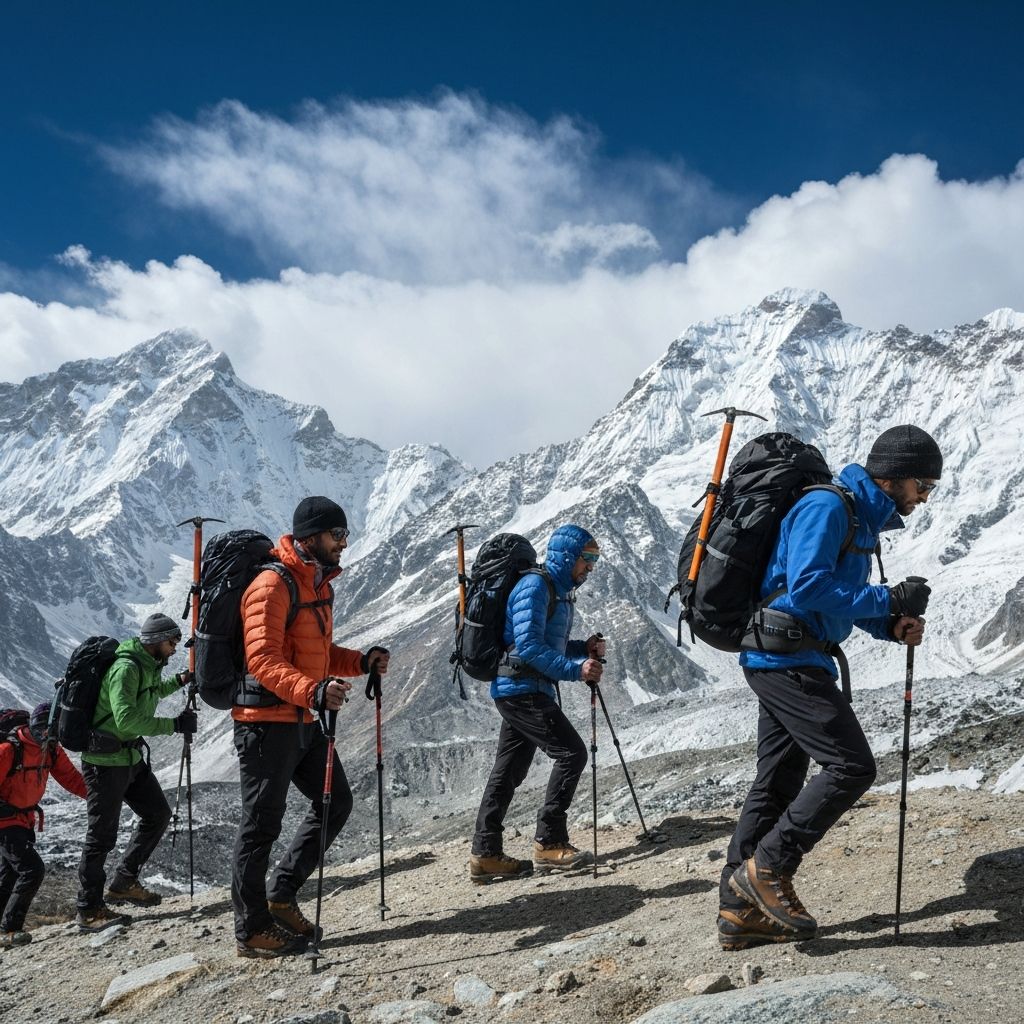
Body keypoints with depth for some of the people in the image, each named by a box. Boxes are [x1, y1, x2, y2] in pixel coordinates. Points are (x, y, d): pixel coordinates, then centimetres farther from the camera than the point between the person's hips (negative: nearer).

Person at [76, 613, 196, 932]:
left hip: (131, 757, 10)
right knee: (102, 835, -2)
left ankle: (123, 884, 21)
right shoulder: (125, 668, -21)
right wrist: (174, 724, -30)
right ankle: (89, 911, 8)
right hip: (106, 761, -9)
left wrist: (176, 682, 17)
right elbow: (127, 719, -32)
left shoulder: (146, 666, 8)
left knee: (158, 814, 11)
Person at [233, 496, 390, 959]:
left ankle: (281, 893, 25)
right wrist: (314, 691, -38)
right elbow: (263, 660, -25)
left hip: (301, 722, 9)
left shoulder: (317, 584, 14)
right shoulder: (272, 585, -16)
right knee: (261, 824, 0)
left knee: (335, 803, 13)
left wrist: (360, 661, 4)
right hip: (267, 722, -9)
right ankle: (252, 931, 11)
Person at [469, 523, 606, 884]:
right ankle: (549, 843, -6)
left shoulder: (560, 592, 18)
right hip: (521, 689, -10)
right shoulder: (535, 587, -14)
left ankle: (485, 855, 15)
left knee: (509, 770, 10)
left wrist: (584, 648, 6)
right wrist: (575, 669, -24)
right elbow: (529, 646, -22)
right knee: (571, 752, -11)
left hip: (519, 691, 10)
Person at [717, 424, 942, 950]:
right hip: (787, 660, -11)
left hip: (781, 663, 11)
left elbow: (844, 599, 22)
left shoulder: (862, 518, 18)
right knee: (852, 766, -11)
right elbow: (807, 589, -23)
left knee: (777, 784, 11)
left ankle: (740, 910, 17)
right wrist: (890, 601, -17)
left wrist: (891, 625, 3)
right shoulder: (826, 506, -14)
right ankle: (767, 867, -3)